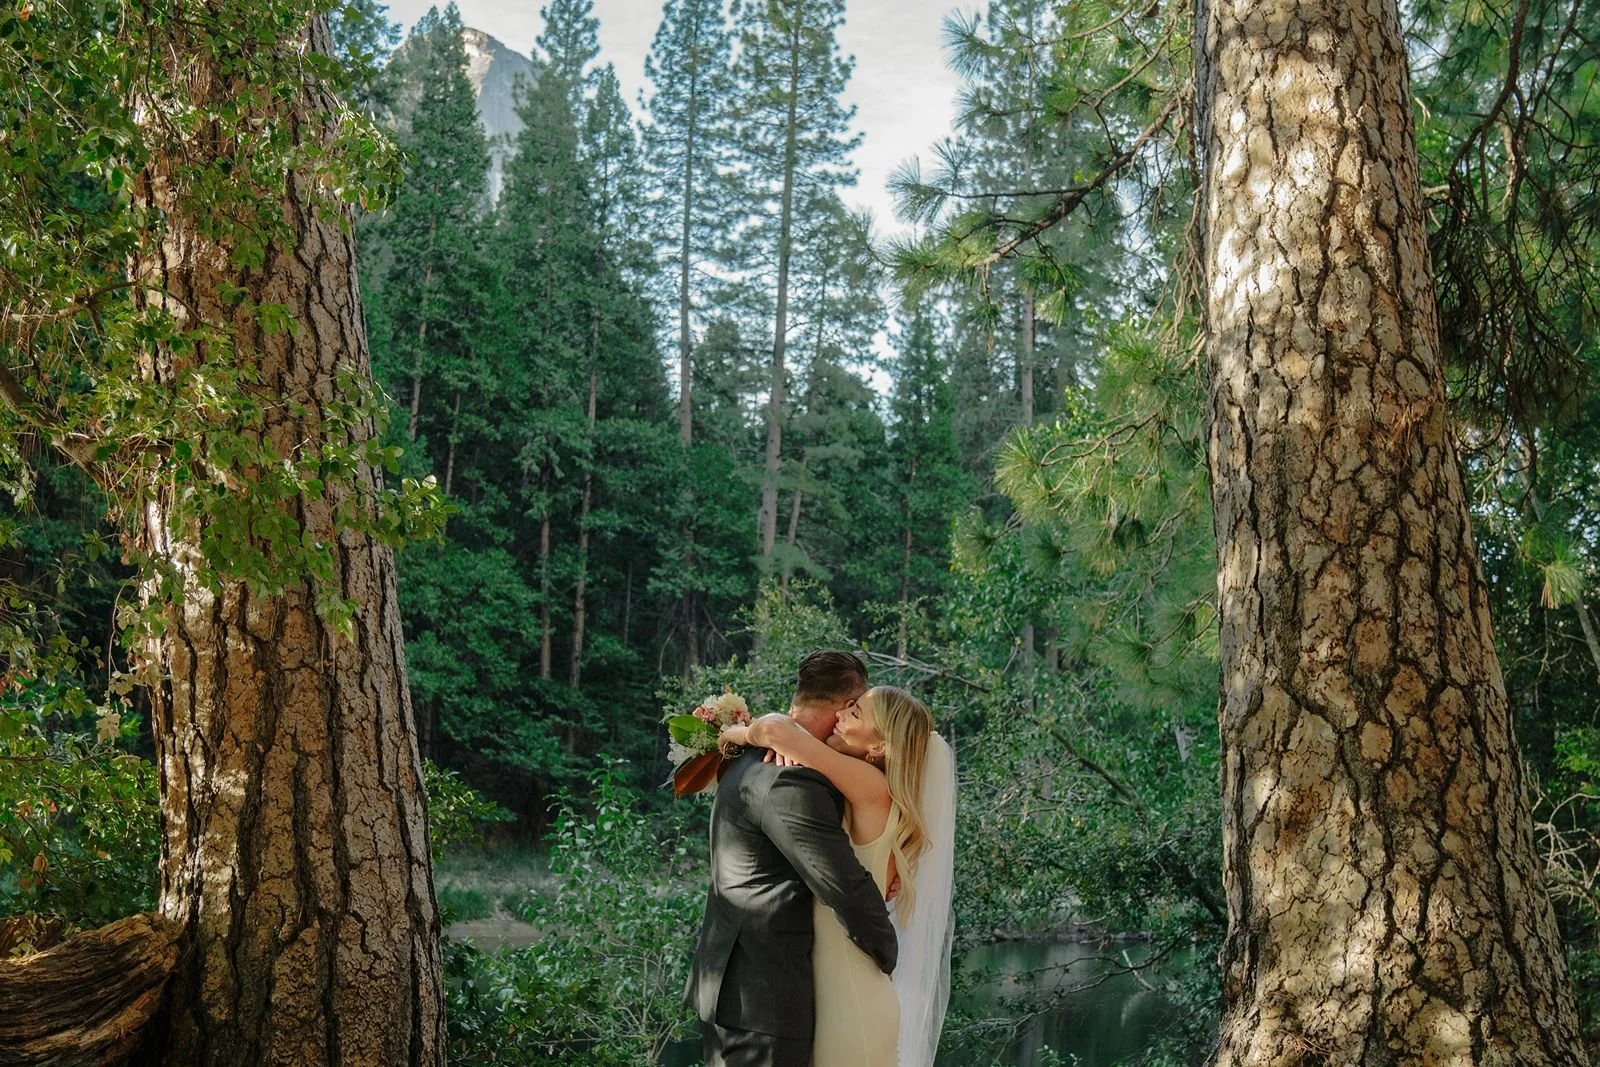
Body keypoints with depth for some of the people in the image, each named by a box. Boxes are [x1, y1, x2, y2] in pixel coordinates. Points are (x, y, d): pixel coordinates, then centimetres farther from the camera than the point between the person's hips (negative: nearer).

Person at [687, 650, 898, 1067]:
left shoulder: (756, 760, 11)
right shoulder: (790, 780, -22)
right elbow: (847, 890, -21)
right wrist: (887, 957, -4)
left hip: (728, 984, 10)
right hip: (761, 994, -10)